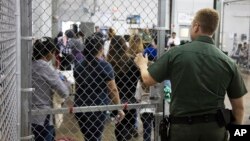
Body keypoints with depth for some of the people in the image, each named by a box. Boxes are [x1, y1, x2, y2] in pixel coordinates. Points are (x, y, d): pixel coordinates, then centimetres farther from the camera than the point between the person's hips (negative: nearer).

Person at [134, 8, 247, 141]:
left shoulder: (176, 53, -10)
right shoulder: (228, 62, -5)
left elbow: (148, 79, 2)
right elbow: (239, 106, 1)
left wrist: (142, 64, 24)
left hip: (183, 127, -2)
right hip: (215, 128, 2)